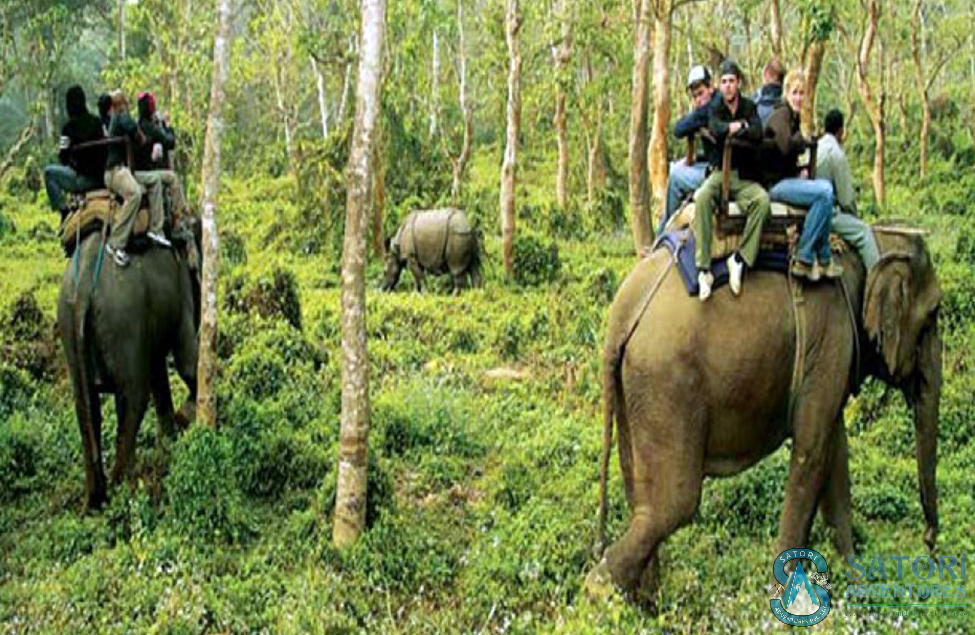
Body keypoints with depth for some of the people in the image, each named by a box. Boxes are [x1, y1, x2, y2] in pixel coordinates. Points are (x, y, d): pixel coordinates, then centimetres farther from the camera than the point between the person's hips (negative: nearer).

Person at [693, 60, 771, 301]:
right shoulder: (715, 108, 9)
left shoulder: (749, 107, 10)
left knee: (762, 200, -32)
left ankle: (740, 259, -23)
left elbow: (758, 134, -10)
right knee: (702, 197, -34)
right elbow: (715, 128, -16)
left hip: (745, 178, 1)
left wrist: (731, 132, -9)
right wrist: (741, 127, -10)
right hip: (719, 173, -1)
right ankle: (703, 269, -36)